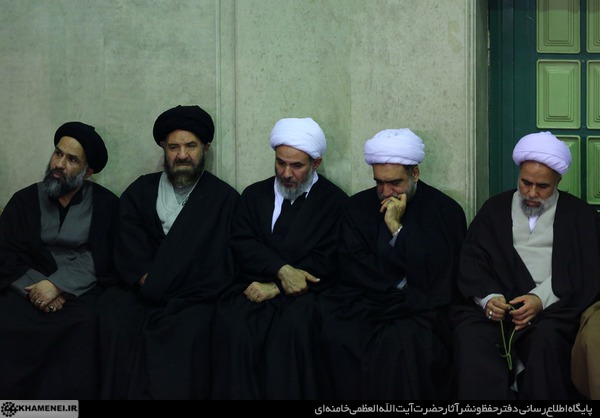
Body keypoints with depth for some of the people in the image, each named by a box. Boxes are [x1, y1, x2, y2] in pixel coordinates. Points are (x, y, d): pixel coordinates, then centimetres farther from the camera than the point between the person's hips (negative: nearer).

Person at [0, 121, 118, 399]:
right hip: (28, 292, 2)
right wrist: (37, 288, -12)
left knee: (84, 330, -33)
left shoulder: (106, 204, 8)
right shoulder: (24, 200, 14)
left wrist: (58, 285, -16)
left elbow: (103, 260, -3)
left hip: (81, 295, -1)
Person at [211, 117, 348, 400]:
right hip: (256, 288, 2)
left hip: (302, 292, -2)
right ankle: (238, 393, -17)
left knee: (295, 324, -36)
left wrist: (275, 287, -10)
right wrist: (281, 270, -13)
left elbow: (327, 263, -2)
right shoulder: (255, 194, 18)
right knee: (230, 323, -30)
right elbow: (242, 244, 5)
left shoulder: (335, 201, 7)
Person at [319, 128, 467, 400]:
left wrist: (396, 227, -11)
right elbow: (352, 268, 4)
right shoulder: (358, 207, 12)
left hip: (419, 309, -2)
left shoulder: (445, 211, 3)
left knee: (402, 341, -33)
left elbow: (437, 276, -8)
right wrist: (402, 290, -7)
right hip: (364, 302, 3)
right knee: (337, 334, -27)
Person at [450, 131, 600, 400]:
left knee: (546, 339, -35)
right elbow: (472, 260, 8)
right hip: (496, 302, 2)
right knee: (470, 335, -30)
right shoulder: (494, 209, 19)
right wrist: (487, 297, -13)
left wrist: (541, 299, -15)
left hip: (553, 305, -1)